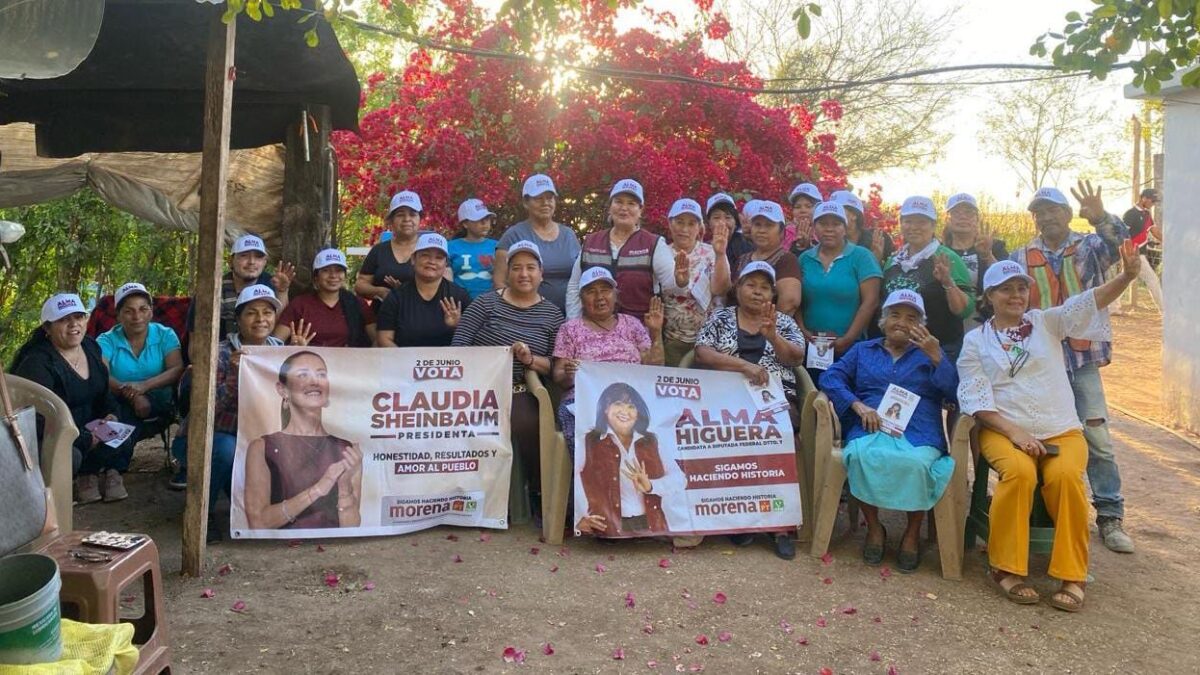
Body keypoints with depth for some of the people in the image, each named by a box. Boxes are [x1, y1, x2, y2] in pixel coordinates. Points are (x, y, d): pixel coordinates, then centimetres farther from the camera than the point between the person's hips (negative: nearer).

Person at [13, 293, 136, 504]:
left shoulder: (91, 347, 3)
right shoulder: (37, 363, -21)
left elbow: (104, 391, 16)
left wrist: (110, 414, -6)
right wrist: (86, 440, -27)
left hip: (87, 429, 7)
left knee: (123, 438, -17)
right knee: (70, 457, -35)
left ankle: (87, 476, 6)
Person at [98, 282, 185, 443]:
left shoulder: (165, 335, 10)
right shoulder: (107, 340, 8)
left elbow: (177, 370, -6)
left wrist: (145, 385, -24)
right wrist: (134, 396, -27)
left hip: (158, 405, 1)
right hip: (119, 407, -1)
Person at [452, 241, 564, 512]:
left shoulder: (552, 314, 11)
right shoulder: (486, 302, 6)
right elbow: (457, 347, -1)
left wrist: (531, 360, -12)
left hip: (519, 393, 1)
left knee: (528, 424, -28)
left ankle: (540, 495, -4)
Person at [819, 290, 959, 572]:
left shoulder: (930, 353, 23)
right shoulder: (863, 350, 24)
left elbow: (955, 391, 8)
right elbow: (831, 378, 9)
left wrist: (936, 357, -7)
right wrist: (859, 406, -7)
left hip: (918, 433, 0)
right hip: (870, 429, 1)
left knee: (915, 462, -36)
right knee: (862, 455, -36)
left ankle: (913, 532, -11)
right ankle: (874, 527, -14)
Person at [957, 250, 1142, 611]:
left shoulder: (1047, 322, 14)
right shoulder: (976, 340, 8)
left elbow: (1090, 300, -3)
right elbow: (976, 399, -1)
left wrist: (1127, 276, -22)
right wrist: (1015, 432, -15)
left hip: (1061, 430, 2)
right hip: (1004, 430, -2)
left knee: (1065, 475, -29)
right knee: (1019, 472, -33)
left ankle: (1072, 575, -16)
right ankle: (1007, 568, -18)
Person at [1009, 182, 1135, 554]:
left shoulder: (1089, 247, 4)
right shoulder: (1020, 258, 8)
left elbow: (1119, 243, -18)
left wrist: (1101, 218, -36)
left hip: (1082, 359, -1)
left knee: (1097, 438, -1)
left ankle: (1110, 516, 10)